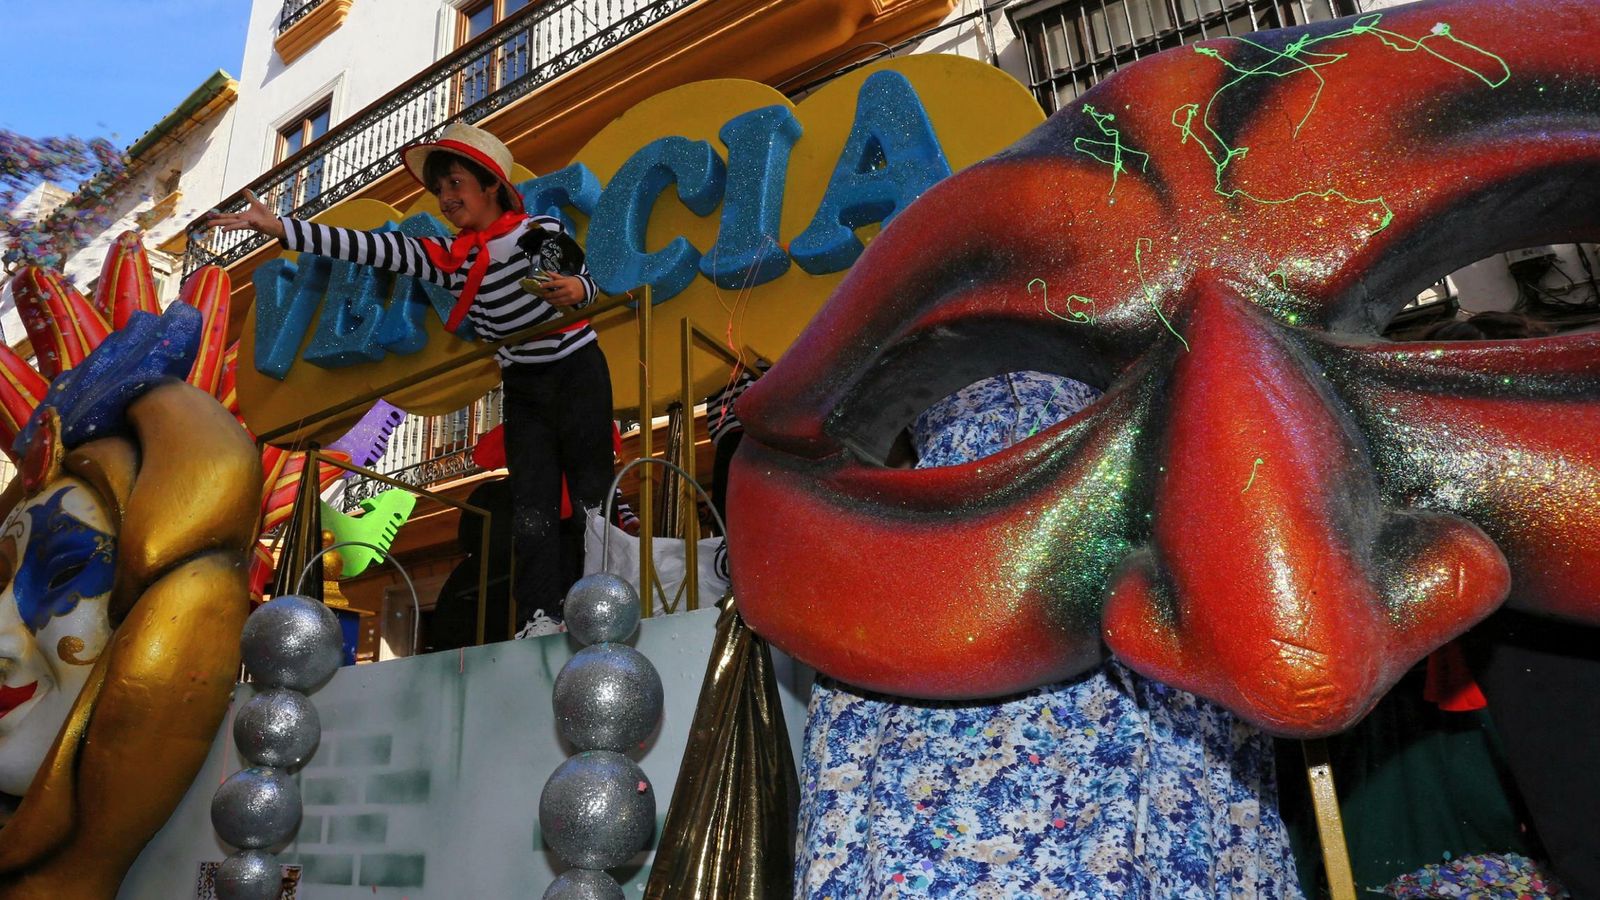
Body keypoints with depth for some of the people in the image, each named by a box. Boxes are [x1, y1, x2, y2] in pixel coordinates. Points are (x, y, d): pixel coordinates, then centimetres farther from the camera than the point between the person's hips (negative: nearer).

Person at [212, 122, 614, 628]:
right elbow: (375, 248, 1)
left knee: (594, 494, -4)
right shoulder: (453, 259, 5)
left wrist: (575, 290, -25)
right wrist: (278, 228, -2)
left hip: (575, 370, -4)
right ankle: (540, 616, -3)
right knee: (532, 507, -2)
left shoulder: (540, 231, -5)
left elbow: (587, 279, 0)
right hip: (523, 388, 4)